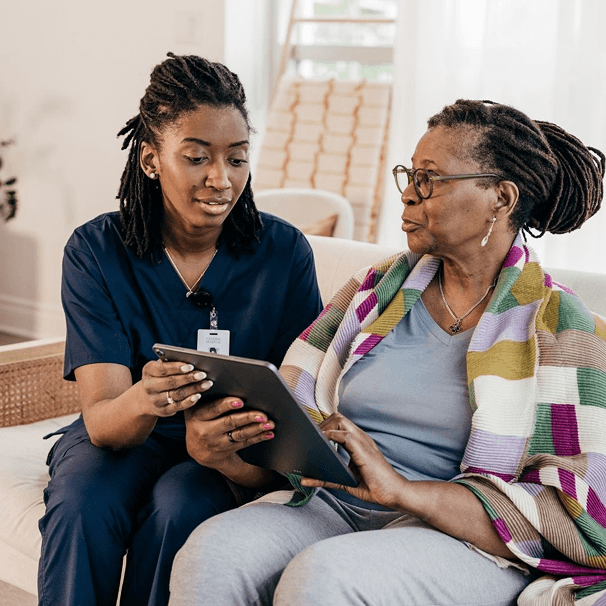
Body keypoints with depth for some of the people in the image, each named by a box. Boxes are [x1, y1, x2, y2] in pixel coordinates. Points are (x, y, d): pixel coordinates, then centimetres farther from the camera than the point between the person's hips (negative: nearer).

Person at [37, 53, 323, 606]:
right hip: (120, 440, 1)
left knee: (178, 505, -31)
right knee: (81, 503, -31)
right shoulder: (95, 251, -11)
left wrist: (220, 449, -36)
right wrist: (143, 402, -44)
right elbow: (102, 420, -17)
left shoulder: (284, 253, -10)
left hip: (240, 456, 0)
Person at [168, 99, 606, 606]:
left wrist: (401, 489, -20)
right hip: (336, 503, 4)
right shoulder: (383, 285, 13)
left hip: (464, 540, -3)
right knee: (210, 551, -25)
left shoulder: (559, 327, -2)